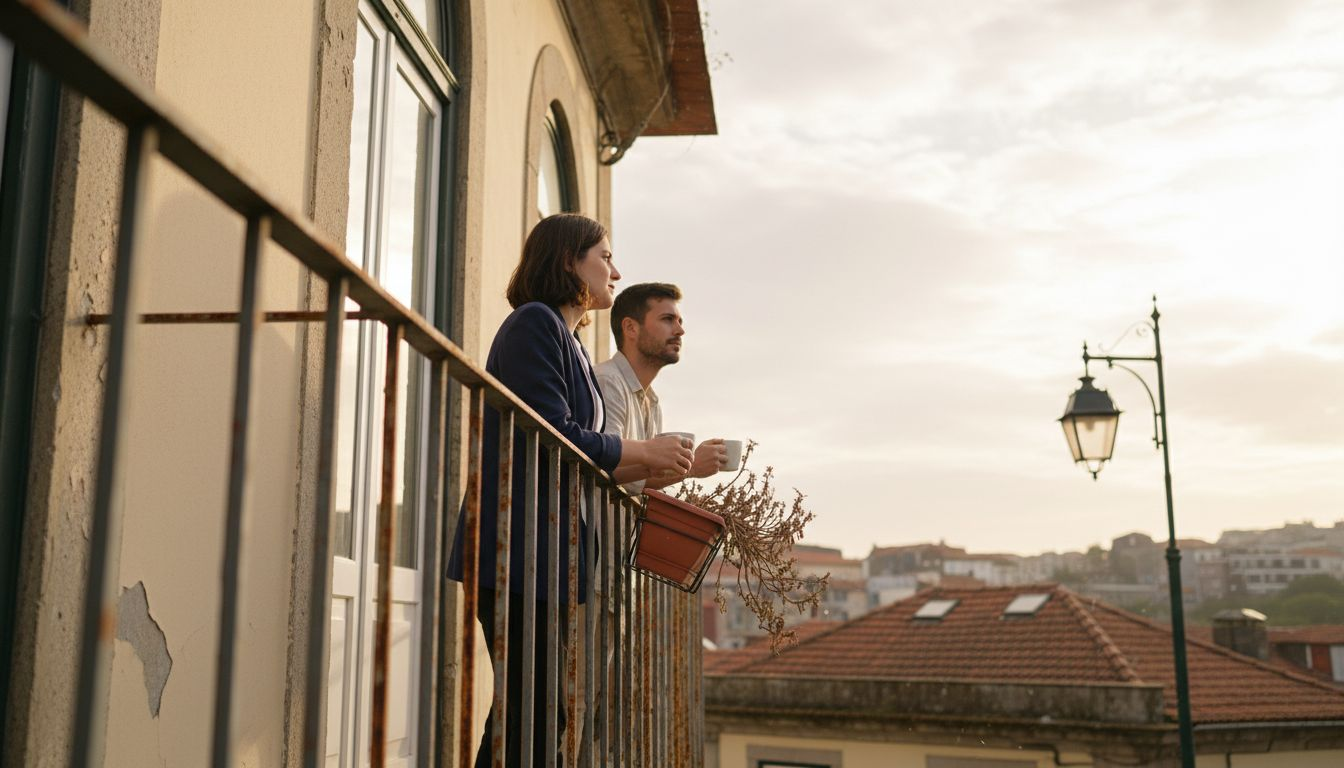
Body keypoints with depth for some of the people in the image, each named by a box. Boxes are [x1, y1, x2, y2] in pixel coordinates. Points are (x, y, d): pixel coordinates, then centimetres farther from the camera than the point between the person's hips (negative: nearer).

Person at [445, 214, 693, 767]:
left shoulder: (567, 339, 21)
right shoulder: (535, 322, -7)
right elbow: (553, 436, -17)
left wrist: (652, 470, 15)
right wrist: (645, 453, -6)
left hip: (550, 553, 10)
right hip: (520, 551, -10)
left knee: (526, 714, 10)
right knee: (536, 714, -9)